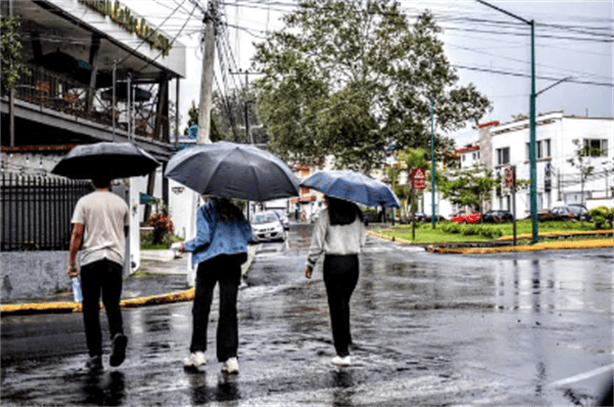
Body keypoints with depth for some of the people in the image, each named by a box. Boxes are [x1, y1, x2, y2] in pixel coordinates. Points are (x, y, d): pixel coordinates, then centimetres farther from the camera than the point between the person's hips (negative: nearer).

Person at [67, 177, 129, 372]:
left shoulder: (84, 202, 1)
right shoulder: (121, 203, 9)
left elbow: (77, 233, -5)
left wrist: (71, 262, -1)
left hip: (90, 259, -2)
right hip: (115, 259, 2)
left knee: (91, 309, 6)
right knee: (112, 304, 9)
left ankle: (95, 355, 6)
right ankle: (117, 334, -21)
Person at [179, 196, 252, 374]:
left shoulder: (205, 210, -4)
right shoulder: (235, 210, 10)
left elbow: (204, 238, -12)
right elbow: (248, 233, 6)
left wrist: (186, 246, 4)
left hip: (210, 261, -3)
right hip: (233, 262, 4)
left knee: (201, 307, 10)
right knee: (228, 309, 4)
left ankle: (198, 351, 11)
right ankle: (230, 357, -1)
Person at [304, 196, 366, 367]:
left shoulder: (326, 215, -8)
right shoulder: (355, 213, 5)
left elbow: (317, 242, -7)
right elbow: (362, 239, 8)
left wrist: (310, 264, 4)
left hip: (333, 263, -4)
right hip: (353, 262, 4)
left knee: (336, 307, 1)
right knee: (345, 303, 22)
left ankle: (343, 353, 1)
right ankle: (346, 341, 25)